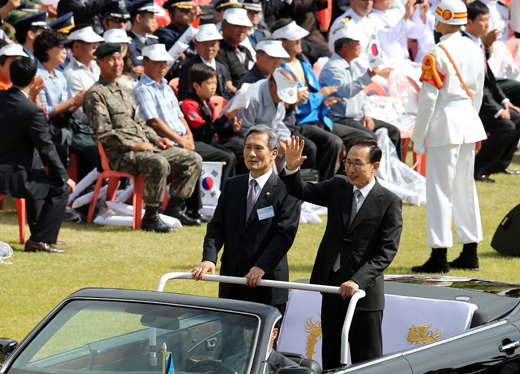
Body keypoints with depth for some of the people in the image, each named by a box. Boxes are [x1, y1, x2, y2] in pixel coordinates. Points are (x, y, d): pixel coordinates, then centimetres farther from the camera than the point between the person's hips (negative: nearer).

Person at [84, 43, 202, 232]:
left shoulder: (126, 92, 25)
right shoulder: (95, 95, -4)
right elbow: (103, 134, -12)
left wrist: (156, 139, 9)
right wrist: (132, 145, -19)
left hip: (146, 147, 9)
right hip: (119, 154, -9)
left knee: (193, 160, 0)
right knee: (159, 164, -36)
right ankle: (150, 217, -26)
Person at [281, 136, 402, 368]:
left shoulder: (390, 203, -8)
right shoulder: (338, 187, 7)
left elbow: (386, 252, -13)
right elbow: (301, 191, 0)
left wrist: (358, 281, -23)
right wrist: (291, 168, -22)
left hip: (364, 290, -5)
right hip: (332, 286, 5)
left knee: (366, 359, 0)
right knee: (330, 357, 13)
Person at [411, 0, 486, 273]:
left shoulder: (437, 55, -14)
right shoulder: (475, 51, 8)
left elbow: (428, 98, -14)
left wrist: (418, 136, -7)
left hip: (444, 121, -7)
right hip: (469, 118, 7)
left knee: (439, 189, -5)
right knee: (465, 187, 14)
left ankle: (439, 256, -7)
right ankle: (470, 253, 18)